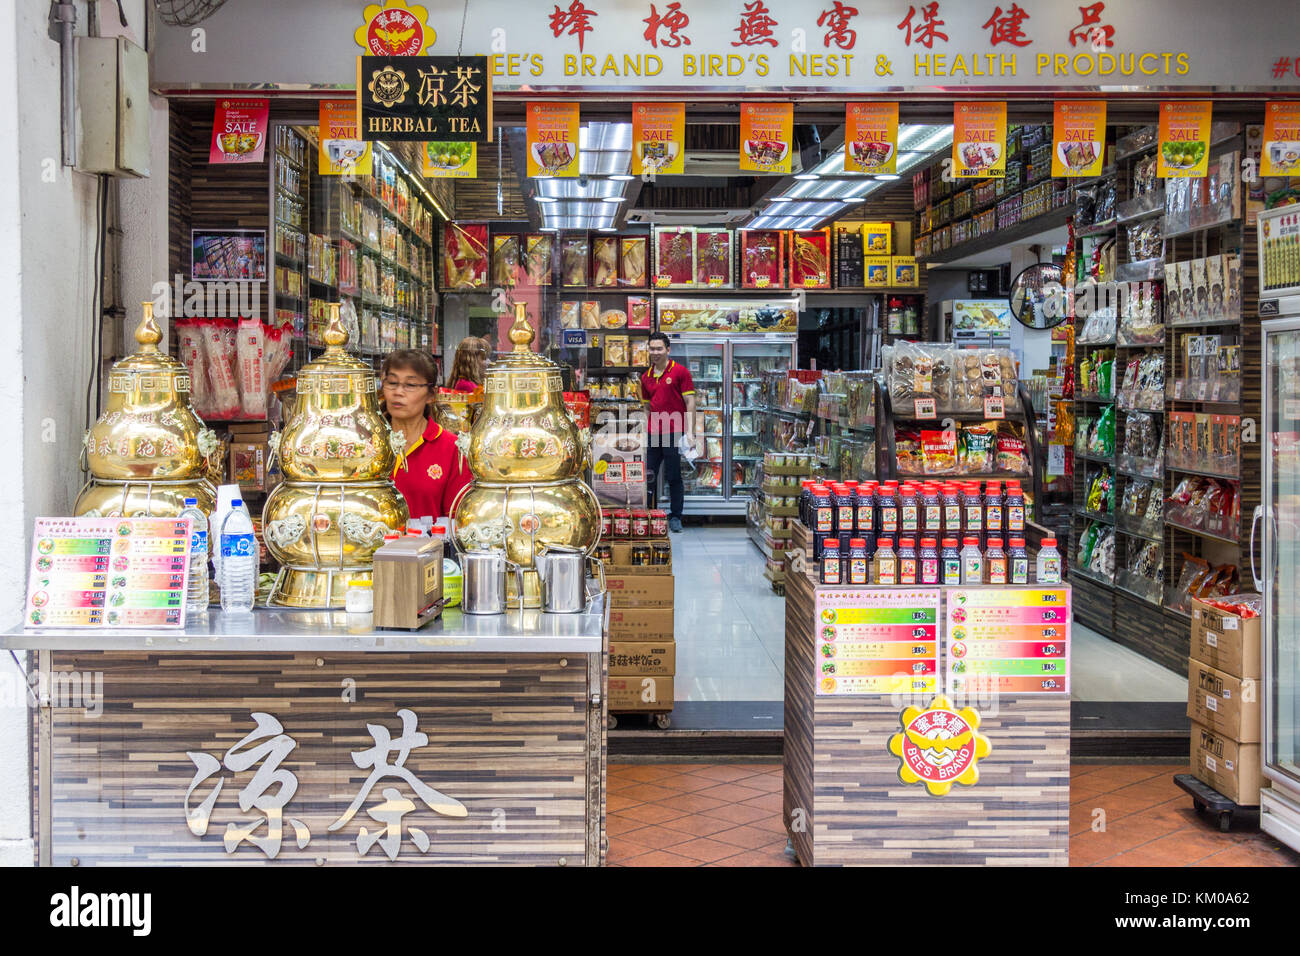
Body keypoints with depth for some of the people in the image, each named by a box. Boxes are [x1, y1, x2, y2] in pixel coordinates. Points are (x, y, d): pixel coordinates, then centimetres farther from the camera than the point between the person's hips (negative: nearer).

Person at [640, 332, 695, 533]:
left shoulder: (680, 371, -3)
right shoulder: (646, 377, 13)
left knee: (673, 477, 1)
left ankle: (675, 517, 10)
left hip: (673, 432, -5)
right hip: (652, 433, 5)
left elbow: (690, 403, -5)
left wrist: (690, 432, -11)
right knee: (649, 476, 8)